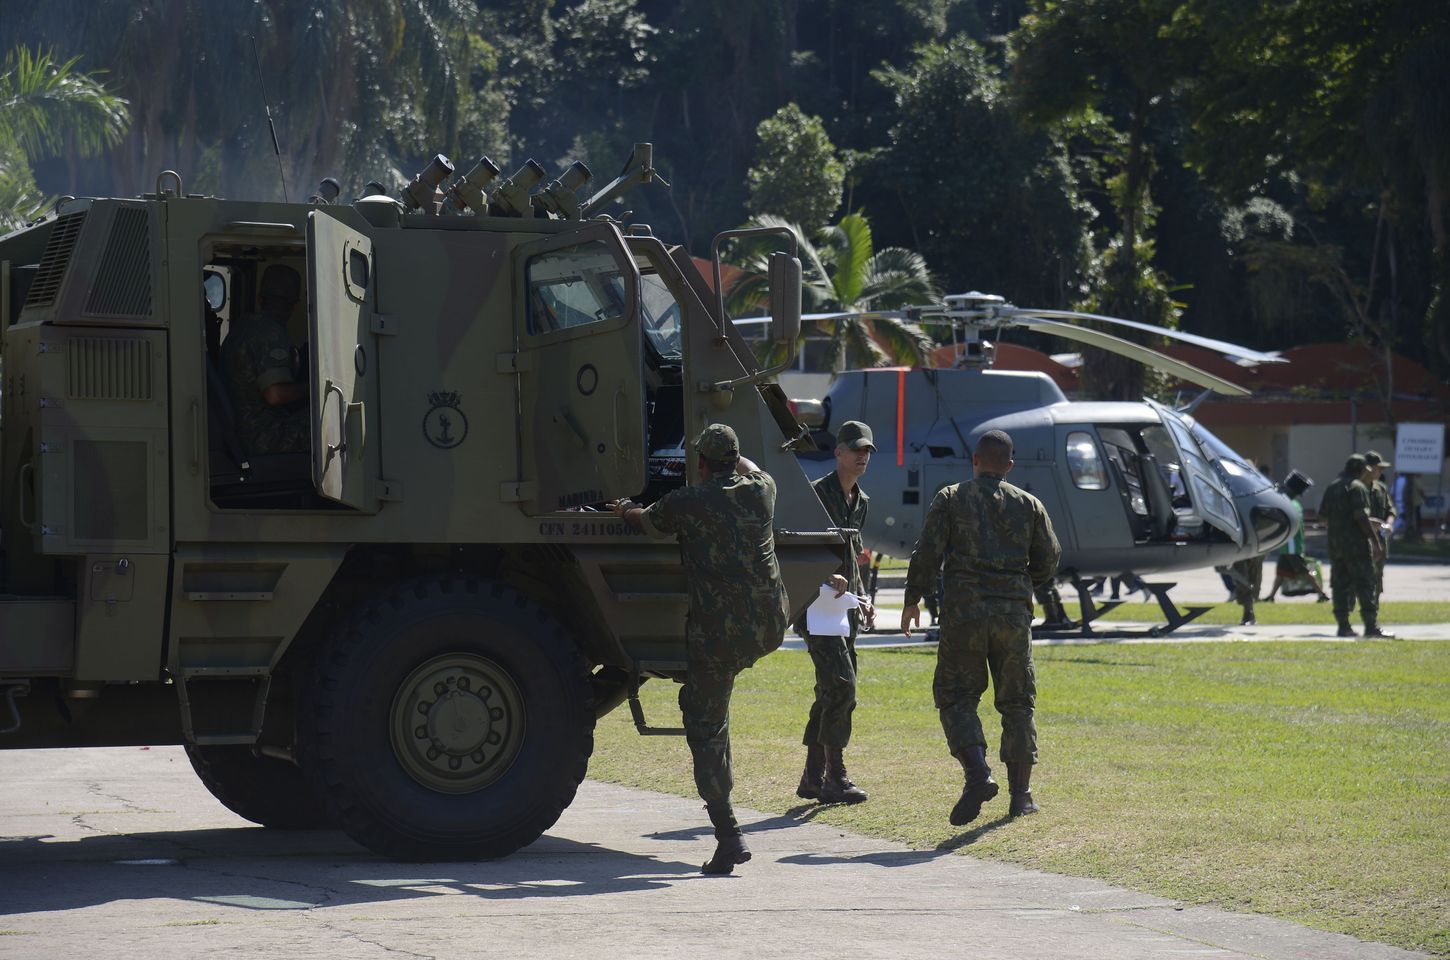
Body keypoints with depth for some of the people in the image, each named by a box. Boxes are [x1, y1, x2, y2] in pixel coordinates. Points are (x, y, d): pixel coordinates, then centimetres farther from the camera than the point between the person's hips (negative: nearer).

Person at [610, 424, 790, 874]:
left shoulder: (685, 503, -4)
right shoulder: (761, 491, 6)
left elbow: (646, 522, 18)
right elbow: (751, 469, 32)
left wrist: (625, 510, 41)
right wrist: (732, 455, 52)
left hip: (717, 631, -4)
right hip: (770, 627, 4)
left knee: (705, 729, 4)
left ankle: (729, 837, -5)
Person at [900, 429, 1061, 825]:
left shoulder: (951, 499, 2)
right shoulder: (1028, 504, 9)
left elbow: (927, 553, -5)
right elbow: (1048, 561, 10)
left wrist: (912, 600, 5)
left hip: (963, 613, -2)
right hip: (1014, 613, 2)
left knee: (956, 697, 3)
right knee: (1017, 702, 11)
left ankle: (978, 774, -19)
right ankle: (1021, 795, 11)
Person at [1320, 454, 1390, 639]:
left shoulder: (1331, 488, 15)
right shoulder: (1358, 487, -10)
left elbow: (1324, 515, 18)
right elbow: (1361, 516, -18)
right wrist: (1375, 541, -16)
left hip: (1335, 545, 7)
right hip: (1356, 544, -7)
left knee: (1340, 584, 8)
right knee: (1365, 584, -7)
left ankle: (1343, 625, 7)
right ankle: (1371, 626, -13)